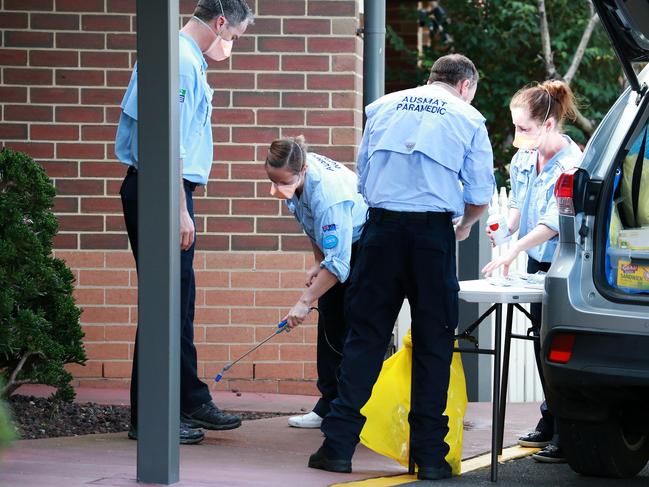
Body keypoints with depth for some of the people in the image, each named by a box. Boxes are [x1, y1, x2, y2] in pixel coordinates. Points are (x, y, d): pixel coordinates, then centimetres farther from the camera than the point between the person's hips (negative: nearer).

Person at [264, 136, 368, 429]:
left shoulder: (328, 194, -37)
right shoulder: (297, 174, -12)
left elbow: (337, 262, -36)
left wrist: (305, 301, -34)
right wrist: (317, 263, 4)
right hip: (339, 244, 9)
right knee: (328, 319, 6)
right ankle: (329, 407, 10)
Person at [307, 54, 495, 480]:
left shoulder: (383, 108, 15)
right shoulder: (468, 119, 7)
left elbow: (363, 176, 16)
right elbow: (481, 196, 4)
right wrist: (463, 226, 23)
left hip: (382, 226, 2)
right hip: (433, 230, -2)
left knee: (365, 335, 5)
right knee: (433, 341, 5)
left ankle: (339, 444, 0)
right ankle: (428, 453, 5)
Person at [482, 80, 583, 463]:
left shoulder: (571, 164, -24)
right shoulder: (525, 157, 1)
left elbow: (554, 223, -30)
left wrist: (513, 251, -38)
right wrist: (507, 227, -7)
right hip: (538, 261, 8)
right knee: (542, 341, 15)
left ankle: (566, 435, -3)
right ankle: (550, 422, 29)